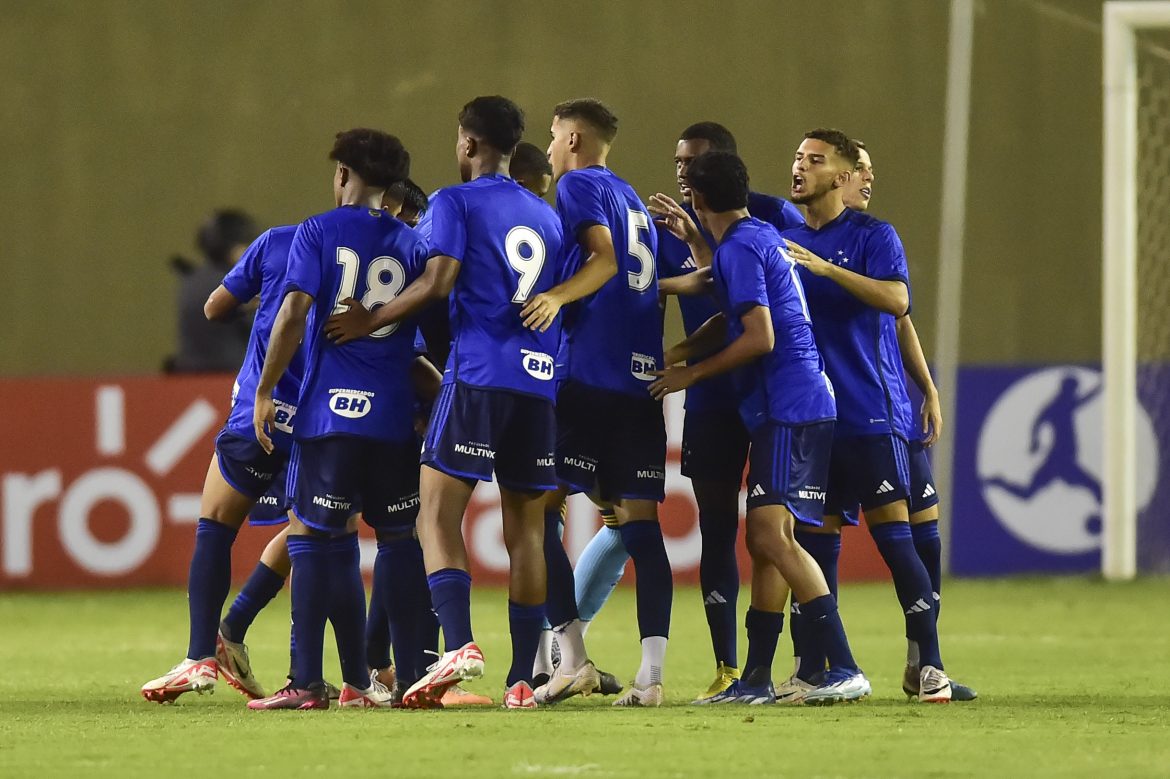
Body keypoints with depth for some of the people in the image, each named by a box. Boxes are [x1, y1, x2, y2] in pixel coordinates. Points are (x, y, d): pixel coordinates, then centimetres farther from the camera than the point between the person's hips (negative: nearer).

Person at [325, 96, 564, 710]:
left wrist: (371, 321, -1)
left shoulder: (456, 202, 2)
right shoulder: (545, 216, 21)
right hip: (540, 381, 6)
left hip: (478, 376, -6)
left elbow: (438, 282, -11)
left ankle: (459, 644, -26)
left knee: (438, 516, -6)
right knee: (524, 529, 7)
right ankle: (522, 679, 4)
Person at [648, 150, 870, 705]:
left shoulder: (740, 248, -11)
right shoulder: (763, 235, 19)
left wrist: (692, 372, -6)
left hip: (788, 410, -10)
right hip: (795, 405, 10)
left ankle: (844, 669, -24)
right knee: (765, 541, 11)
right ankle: (755, 682, 13)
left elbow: (759, 338, -18)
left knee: (772, 535, -18)